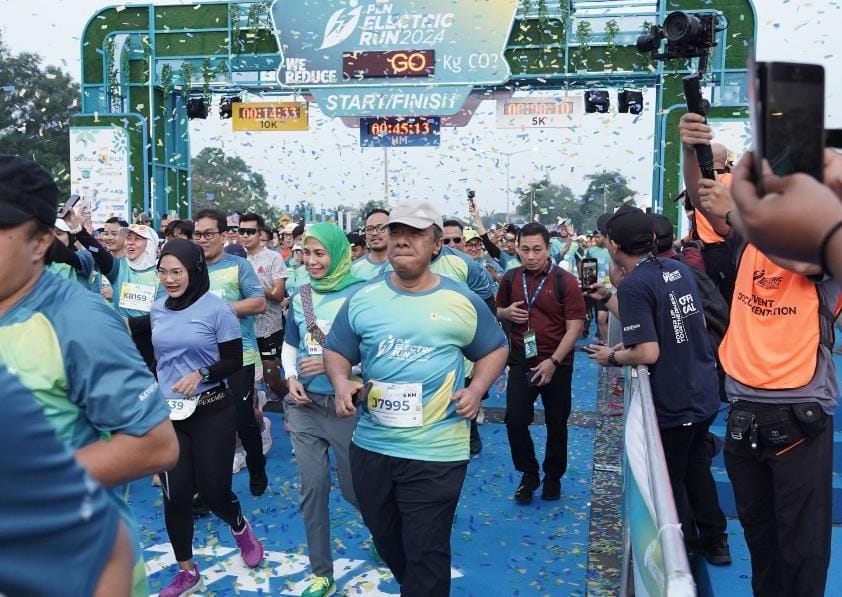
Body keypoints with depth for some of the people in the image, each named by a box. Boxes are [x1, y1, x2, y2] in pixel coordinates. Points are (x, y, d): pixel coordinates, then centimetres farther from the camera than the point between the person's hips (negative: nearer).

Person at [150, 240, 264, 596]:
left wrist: (201, 374, -23)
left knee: (213, 489, 4)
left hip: (211, 411, -4)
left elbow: (235, 361, -9)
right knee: (175, 495, 5)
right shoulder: (157, 310, 4)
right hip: (167, 413, 4)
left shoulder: (217, 309, -11)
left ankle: (240, 528, 39)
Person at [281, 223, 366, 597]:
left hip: (347, 406, -4)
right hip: (305, 405, 4)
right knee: (312, 487, 7)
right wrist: (291, 378, -1)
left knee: (354, 487, 9)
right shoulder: (300, 296, 6)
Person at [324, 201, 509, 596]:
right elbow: (336, 351, 9)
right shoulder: (362, 299, 1)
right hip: (370, 446, 4)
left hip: (436, 450, -3)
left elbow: (495, 349, 9)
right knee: (386, 540, 23)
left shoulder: (462, 301, -3)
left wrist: (477, 389, -7)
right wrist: (340, 382, -12)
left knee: (426, 554, 5)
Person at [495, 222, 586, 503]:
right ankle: (529, 474, 19)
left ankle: (553, 477, 31)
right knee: (515, 420, -3)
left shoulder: (565, 281, -10)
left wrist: (553, 361, -20)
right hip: (521, 362, 2)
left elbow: (575, 326, -12)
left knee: (556, 424, 11)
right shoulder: (511, 278, 1)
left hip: (557, 364, -2)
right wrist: (507, 312, -9)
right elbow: (498, 311, 16)